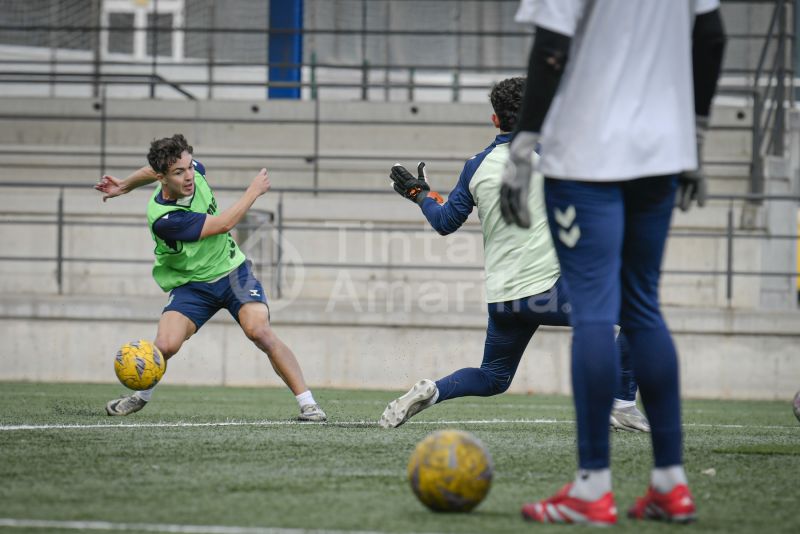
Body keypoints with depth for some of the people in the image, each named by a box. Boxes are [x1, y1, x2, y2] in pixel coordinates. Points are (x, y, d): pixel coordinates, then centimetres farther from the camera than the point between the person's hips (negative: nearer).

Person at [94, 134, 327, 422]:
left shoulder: (194, 171, -12)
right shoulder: (162, 217, -29)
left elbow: (155, 169, 13)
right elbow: (222, 225, -22)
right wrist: (254, 191, -11)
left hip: (231, 269, 3)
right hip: (191, 285, -3)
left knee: (259, 331, -20)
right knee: (165, 345, -21)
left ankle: (307, 403, -18)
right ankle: (141, 395, 12)